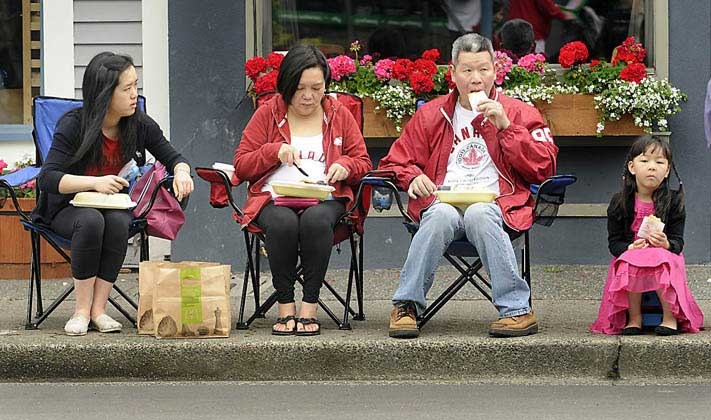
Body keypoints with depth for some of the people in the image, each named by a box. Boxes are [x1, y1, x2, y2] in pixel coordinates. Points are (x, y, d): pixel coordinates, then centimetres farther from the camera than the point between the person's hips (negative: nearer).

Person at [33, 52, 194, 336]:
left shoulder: (139, 125, -6)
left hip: (116, 206, 3)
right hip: (69, 208, -3)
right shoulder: (73, 125, -17)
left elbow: (172, 157, 9)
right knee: (91, 220, -36)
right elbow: (47, 178, -24)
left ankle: (98, 308, -25)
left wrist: (181, 172, -17)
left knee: (117, 222, -33)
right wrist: (95, 182, -38)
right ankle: (82, 310, -27)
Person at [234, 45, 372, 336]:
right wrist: (275, 151, -5)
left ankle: (310, 306, -29)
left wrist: (345, 165, -4)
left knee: (316, 220, -38)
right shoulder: (267, 114, 13)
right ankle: (285, 307, -26)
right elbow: (241, 165, 11)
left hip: (324, 200, 0)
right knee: (284, 223, -38)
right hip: (274, 199, 0)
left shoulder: (339, 115, 16)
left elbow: (363, 162, 19)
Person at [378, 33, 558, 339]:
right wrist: (413, 177, -3)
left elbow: (544, 169, 2)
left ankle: (516, 310, -36)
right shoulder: (430, 115, 18)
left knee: (478, 214, -37)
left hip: (496, 207, -1)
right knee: (442, 216, -36)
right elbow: (395, 163, 21)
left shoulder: (519, 113, 13)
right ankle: (406, 306, -29)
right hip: (444, 202, 1)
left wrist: (506, 127, -5)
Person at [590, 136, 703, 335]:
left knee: (663, 261, -35)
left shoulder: (673, 201, -2)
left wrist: (667, 244, -28)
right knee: (630, 264, -34)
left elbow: (678, 240, -4)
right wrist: (630, 248, -25)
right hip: (629, 257, 1)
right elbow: (614, 241, -3)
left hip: (664, 256, -1)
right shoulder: (620, 202, -2)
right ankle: (634, 317, -20)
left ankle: (670, 317, -21)